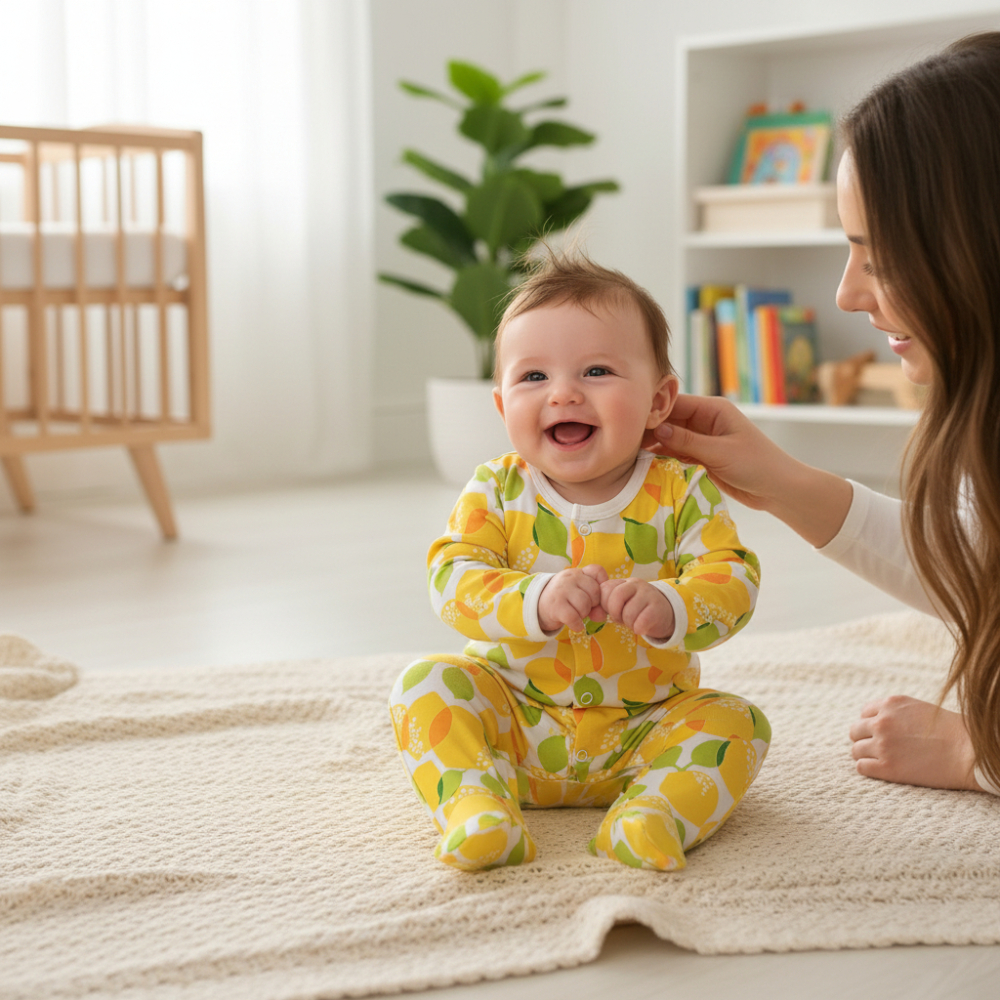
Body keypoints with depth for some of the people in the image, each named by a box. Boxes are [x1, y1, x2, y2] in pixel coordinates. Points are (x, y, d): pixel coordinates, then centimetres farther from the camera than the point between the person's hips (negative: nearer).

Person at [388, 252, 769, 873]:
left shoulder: (682, 492, -8)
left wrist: (668, 607, -40)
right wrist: (538, 600, -37)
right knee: (425, 684, -19)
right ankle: (476, 807, -31)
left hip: (641, 732, 0)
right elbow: (452, 581, -18)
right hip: (513, 724, 0)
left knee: (739, 723, -19)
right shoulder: (496, 492, -7)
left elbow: (733, 580, -17)